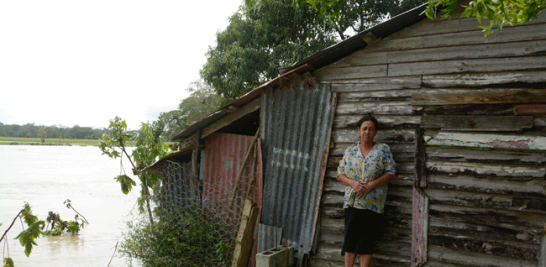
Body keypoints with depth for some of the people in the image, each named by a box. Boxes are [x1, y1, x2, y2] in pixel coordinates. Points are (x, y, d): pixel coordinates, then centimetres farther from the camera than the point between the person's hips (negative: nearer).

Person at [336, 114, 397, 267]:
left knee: (367, 241, 2)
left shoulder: (383, 150, 3)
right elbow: (340, 174, 8)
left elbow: (390, 173, -3)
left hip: (373, 204, -2)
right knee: (350, 239, 3)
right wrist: (353, 183, -12)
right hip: (352, 202, 2)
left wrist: (370, 185, -15)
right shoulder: (350, 151, 10)